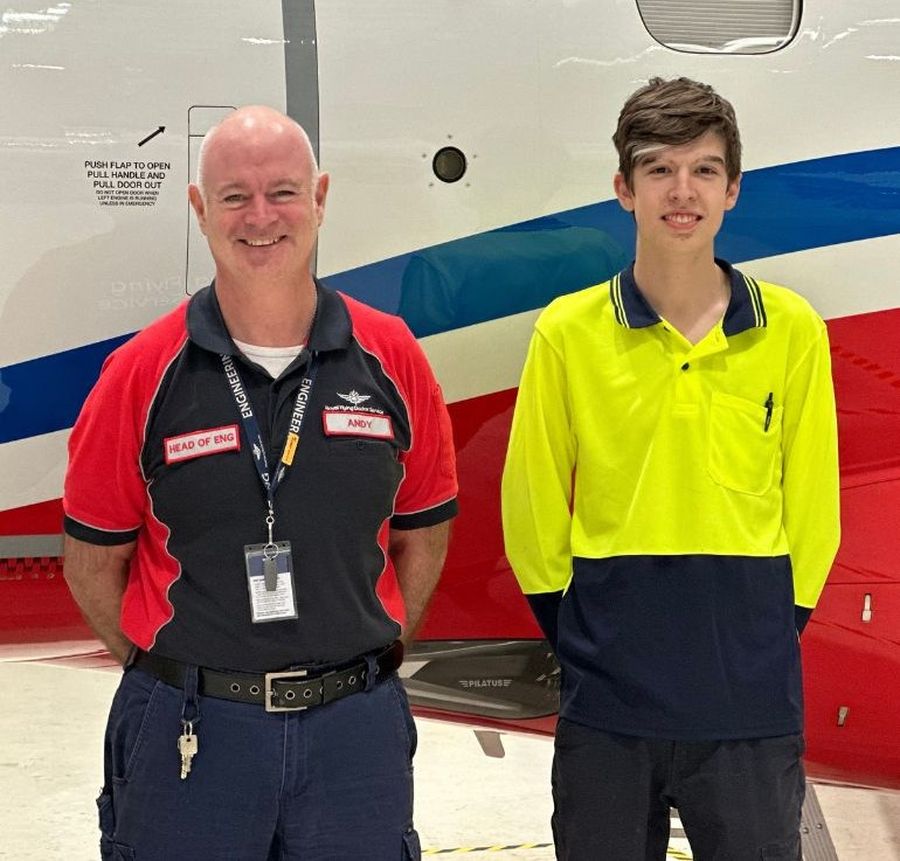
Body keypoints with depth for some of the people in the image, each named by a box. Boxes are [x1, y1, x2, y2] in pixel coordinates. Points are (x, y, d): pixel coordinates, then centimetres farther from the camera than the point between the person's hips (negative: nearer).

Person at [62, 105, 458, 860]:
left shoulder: (390, 357, -1)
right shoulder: (144, 372, -5)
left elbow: (423, 532, 9)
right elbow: (94, 559, 2)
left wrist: (370, 653, 5)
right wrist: (172, 676, 1)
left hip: (358, 727, 2)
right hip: (187, 732, -1)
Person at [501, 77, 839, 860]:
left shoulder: (792, 329, -1)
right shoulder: (568, 332, -2)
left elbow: (811, 509, 5)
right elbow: (534, 509, 4)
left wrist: (763, 634, 6)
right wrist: (589, 639, 6)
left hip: (753, 706, 0)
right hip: (607, 707, 0)